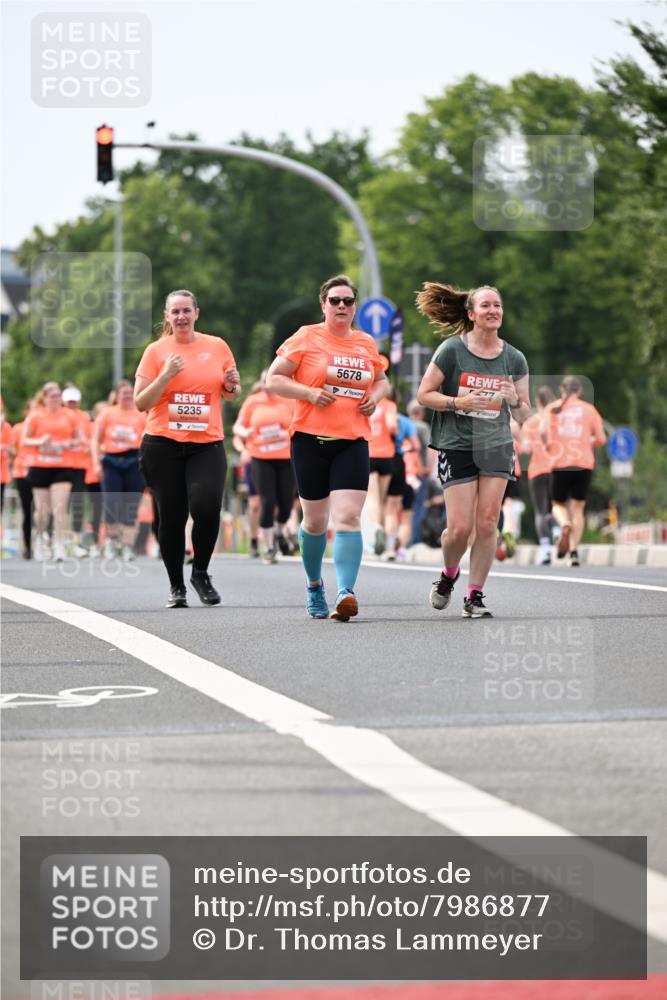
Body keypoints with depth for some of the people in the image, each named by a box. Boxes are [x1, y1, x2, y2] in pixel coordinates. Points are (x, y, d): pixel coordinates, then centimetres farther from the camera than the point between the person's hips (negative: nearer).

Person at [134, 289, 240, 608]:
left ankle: (201, 573, 3)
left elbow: (231, 394, 20)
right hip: (162, 446, 0)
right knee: (171, 517, 1)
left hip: (207, 445, 0)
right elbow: (140, 403, -1)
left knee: (207, 507, -19)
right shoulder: (156, 351, 3)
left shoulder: (217, 347, 8)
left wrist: (232, 385, -2)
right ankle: (176, 586, 17)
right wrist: (166, 376, -14)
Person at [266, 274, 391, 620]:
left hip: (353, 441, 2)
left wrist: (376, 396, 5)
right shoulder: (306, 338, 1)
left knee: (348, 518, -15)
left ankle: (346, 592, -24)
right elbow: (273, 379, 0)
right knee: (315, 521, 8)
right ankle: (314, 586, 31)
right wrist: (309, 393, -14)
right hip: (310, 439, -1)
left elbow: (381, 380, 27)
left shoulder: (366, 343, 11)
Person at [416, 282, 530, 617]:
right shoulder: (452, 350, -6)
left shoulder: (514, 359, 4)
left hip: (496, 447, 3)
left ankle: (474, 596, 6)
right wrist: (458, 402, -18)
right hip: (456, 447, -3)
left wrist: (514, 401, -14)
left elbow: (523, 415, 9)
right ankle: (449, 575, 24)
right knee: (460, 527, -7)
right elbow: (424, 394, -3)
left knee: (487, 524, -6)